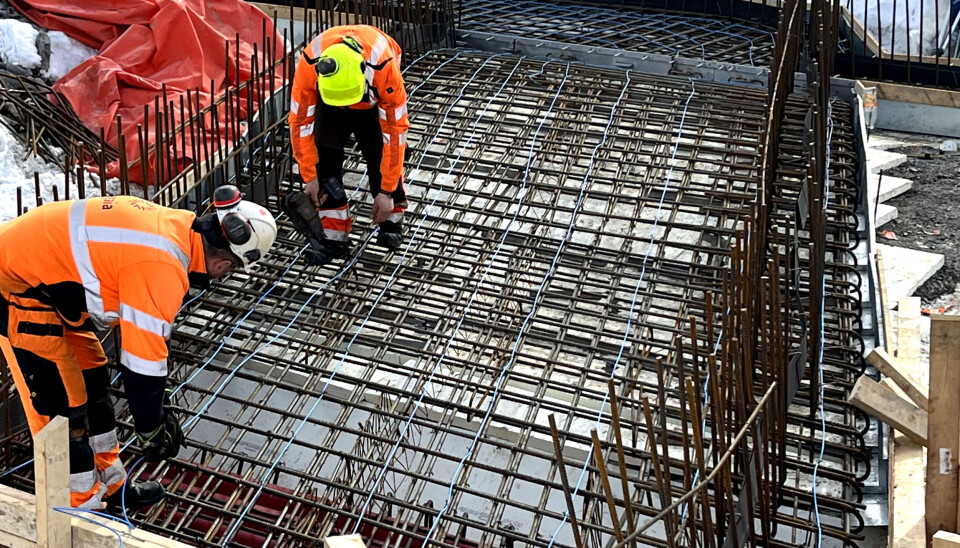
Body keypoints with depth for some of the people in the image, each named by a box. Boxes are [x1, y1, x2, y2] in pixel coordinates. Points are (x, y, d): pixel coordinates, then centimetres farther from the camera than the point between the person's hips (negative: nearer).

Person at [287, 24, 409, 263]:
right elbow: (300, 122, -24)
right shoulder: (308, 66, -38)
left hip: (375, 99, -1)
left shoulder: (385, 68, -42)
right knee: (324, 154, -15)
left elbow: (395, 130, -33)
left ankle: (392, 217, 12)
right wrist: (309, 178, -20)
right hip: (328, 103, 1)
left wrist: (386, 191, -28)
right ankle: (334, 235, -6)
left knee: (381, 153, -15)